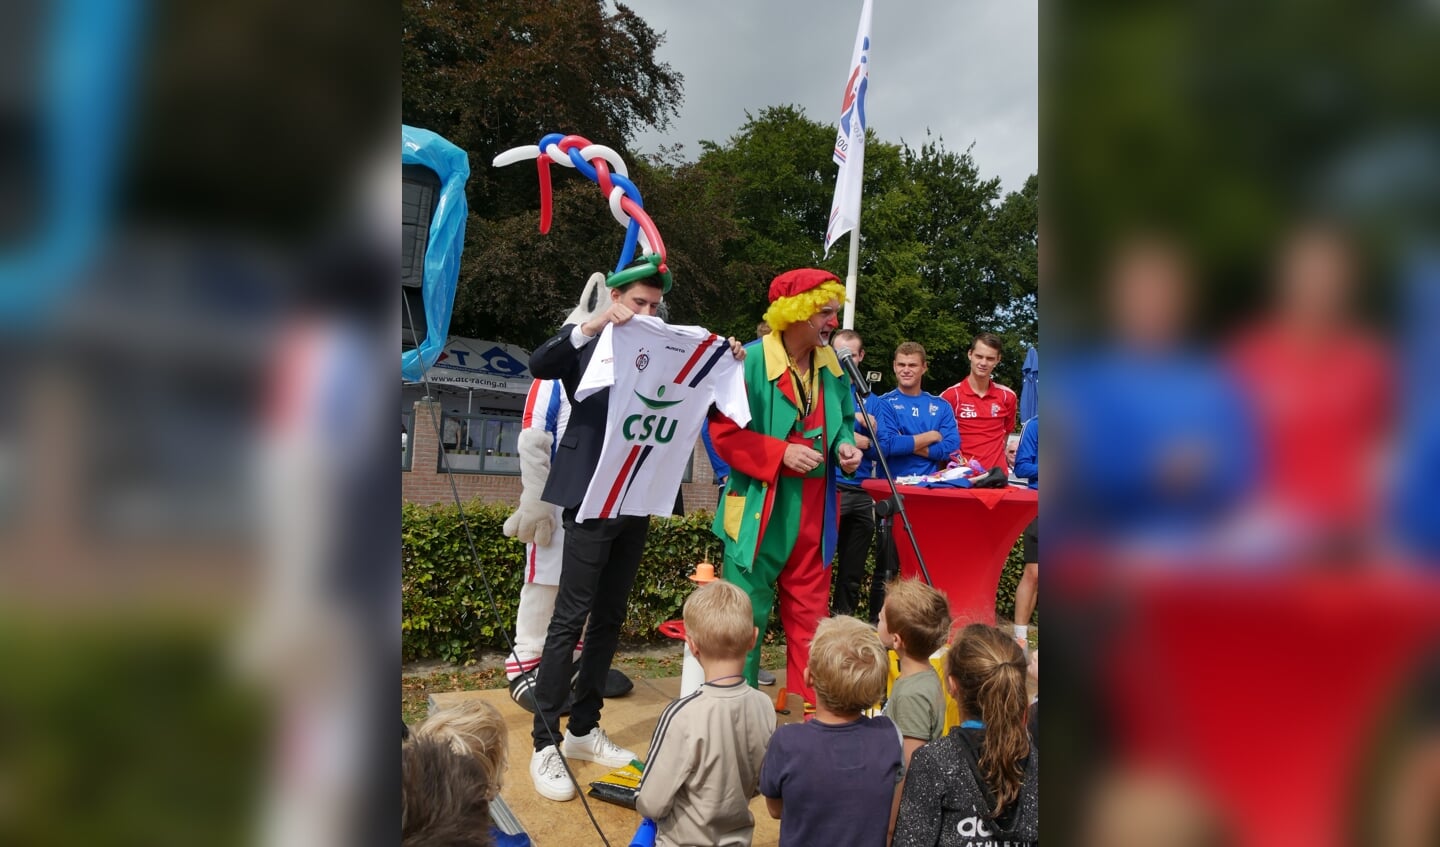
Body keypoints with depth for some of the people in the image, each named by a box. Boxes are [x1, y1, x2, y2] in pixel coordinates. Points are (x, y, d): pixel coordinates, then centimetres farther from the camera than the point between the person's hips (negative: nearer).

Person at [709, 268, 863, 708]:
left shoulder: (831, 365, 6)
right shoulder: (751, 363, -12)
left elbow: (843, 419, 20)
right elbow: (723, 431, -12)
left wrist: (845, 444, -2)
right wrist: (780, 453, -20)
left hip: (813, 512, 6)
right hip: (758, 511, -5)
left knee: (809, 611, 14)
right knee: (748, 612, 4)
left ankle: (809, 703, 29)